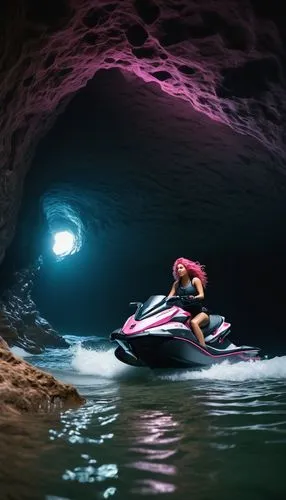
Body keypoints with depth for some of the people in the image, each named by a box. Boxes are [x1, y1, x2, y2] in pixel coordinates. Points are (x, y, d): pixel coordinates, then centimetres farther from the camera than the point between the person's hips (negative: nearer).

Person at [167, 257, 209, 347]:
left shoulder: (195, 280, 1)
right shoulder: (177, 283, 13)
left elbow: (202, 295, -11)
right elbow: (169, 297, 6)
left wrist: (194, 298, -32)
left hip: (200, 312, -4)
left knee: (193, 322, -36)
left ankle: (203, 348, -39)